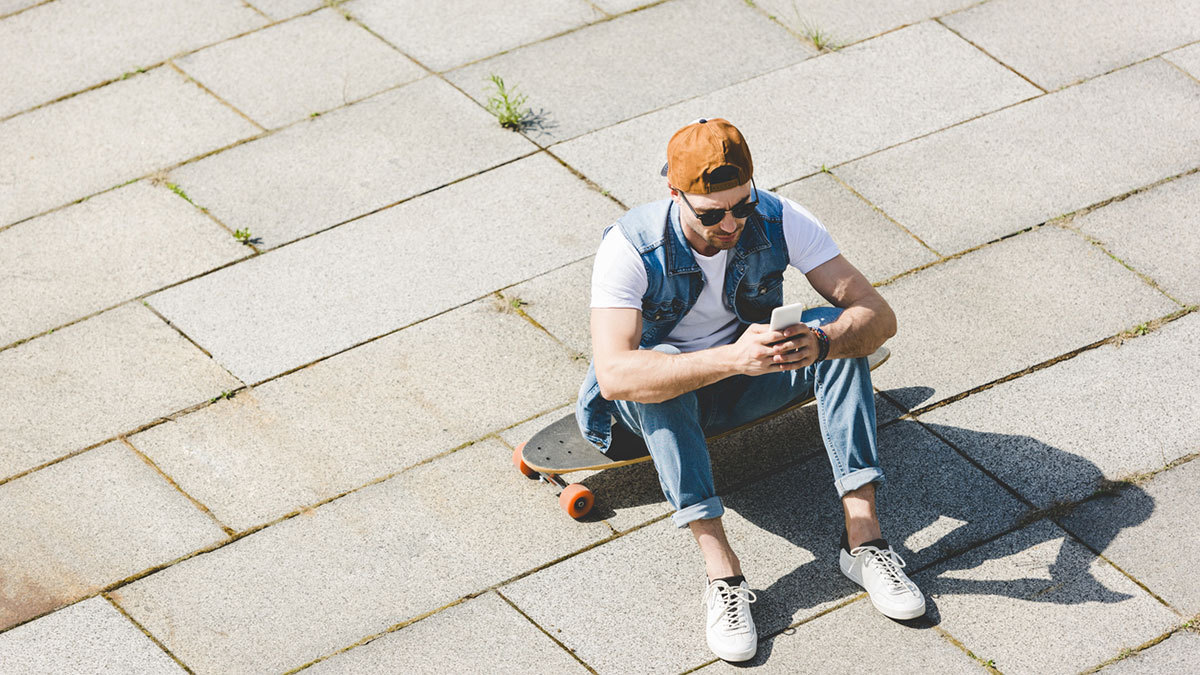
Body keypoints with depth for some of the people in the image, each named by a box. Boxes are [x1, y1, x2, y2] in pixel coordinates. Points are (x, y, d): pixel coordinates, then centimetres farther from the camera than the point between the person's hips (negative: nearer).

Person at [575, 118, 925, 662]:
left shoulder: (778, 221, -20)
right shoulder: (630, 247, -28)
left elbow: (878, 315, -23)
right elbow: (614, 373, -41)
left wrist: (819, 344, -46)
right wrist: (731, 359, -53)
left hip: (745, 385, 3)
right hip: (664, 406, -3)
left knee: (838, 329, -24)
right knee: (663, 367, -37)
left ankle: (863, 536, -29)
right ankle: (721, 573, -40)